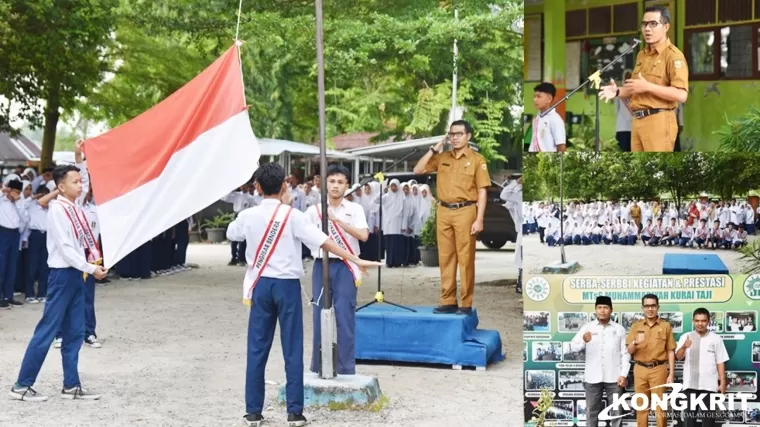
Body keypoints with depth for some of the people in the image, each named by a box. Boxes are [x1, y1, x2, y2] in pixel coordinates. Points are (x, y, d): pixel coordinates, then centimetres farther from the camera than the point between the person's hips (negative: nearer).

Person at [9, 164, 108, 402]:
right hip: (63, 274, -8)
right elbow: (65, 247, -19)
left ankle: (71, 386, 17)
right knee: (48, 330, -5)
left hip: (77, 273, 8)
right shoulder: (57, 209, -14)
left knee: (75, 333, 10)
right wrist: (90, 269, -19)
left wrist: (96, 259, -4)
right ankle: (22, 385, 2)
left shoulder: (76, 209, 10)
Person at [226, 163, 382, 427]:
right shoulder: (293, 216, -9)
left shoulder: (248, 216, 0)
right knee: (292, 349, 2)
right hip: (287, 285, -2)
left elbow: (231, 234, 22)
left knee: (257, 349, 7)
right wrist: (357, 260, -14)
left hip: (261, 285, 3)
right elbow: (324, 242, -15)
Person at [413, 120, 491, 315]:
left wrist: (479, 219, -12)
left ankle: (466, 304, 1)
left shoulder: (477, 160, -2)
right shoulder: (442, 158, 11)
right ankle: (448, 302, 13)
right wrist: (434, 149, 1)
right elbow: (418, 170, 8)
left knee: (465, 259, -3)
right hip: (444, 212, 5)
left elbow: (482, 192, -5)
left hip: (465, 211, -5)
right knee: (445, 258, 7)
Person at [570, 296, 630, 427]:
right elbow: (573, 347, -6)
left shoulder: (619, 329, 6)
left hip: (614, 377, 0)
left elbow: (625, 353, 4)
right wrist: (583, 340, -28)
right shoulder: (587, 327, 2)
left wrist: (624, 374, -5)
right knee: (592, 411, 6)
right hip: (592, 377, 0)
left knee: (617, 410, 6)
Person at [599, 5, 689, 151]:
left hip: (658, 121, -9)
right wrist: (617, 92, 8)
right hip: (638, 120, 9)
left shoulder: (673, 55, -8)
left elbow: (681, 95, -18)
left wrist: (648, 86, -20)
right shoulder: (641, 55, 20)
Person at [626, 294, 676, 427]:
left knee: (660, 406, -2)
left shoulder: (665, 325, 3)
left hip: (659, 369, -2)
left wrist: (671, 374, -3)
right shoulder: (636, 326, 8)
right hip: (640, 369, 2)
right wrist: (635, 342, -16)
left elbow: (670, 351, 2)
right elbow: (629, 351, 6)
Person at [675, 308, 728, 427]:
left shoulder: (716, 339, 2)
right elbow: (678, 357, -11)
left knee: (708, 416, 3)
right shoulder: (685, 337, 2)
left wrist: (722, 383, -1)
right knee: (690, 414, 7)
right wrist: (684, 347, -32)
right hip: (690, 384, 1)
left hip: (709, 384, -1)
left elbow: (720, 362, 3)